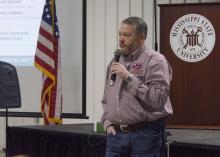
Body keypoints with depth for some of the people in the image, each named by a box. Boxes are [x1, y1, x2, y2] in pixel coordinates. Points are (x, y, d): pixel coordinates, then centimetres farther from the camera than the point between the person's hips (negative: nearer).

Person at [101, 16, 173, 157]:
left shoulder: (155, 61, -6)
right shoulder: (116, 62, 15)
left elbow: (158, 99, -18)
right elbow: (106, 99, 23)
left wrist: (129, 78, -17)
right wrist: (107, 122, 7)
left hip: (144, 135, -6)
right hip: (115, 134, 6)